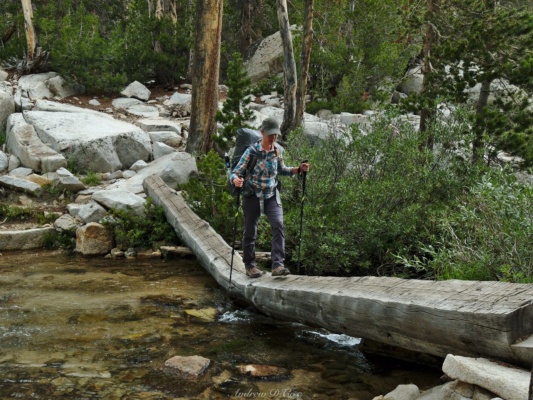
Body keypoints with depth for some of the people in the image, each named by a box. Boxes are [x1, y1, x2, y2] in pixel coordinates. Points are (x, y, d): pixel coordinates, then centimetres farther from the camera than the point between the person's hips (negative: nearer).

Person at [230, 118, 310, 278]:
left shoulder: (277, 150, 0)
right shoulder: (252, 152, -15)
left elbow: (281, 170, 16)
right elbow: (235, 172, -15)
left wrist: (299, 169, 1)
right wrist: (236, 180, -39)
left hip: (272, 195, 3)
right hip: (253, 196, -3)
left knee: (278, 225, -16)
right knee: (250, 231, 6)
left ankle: (277, 265, -15)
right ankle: (250, 266, 24)